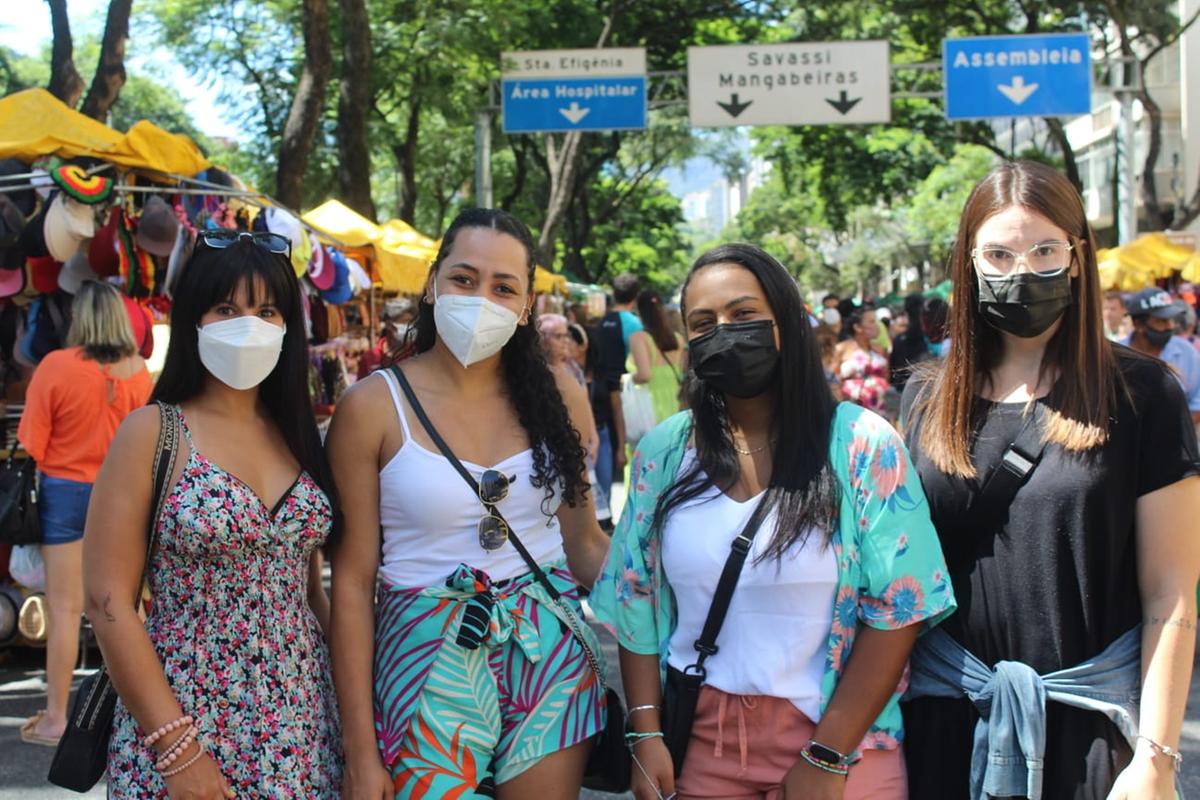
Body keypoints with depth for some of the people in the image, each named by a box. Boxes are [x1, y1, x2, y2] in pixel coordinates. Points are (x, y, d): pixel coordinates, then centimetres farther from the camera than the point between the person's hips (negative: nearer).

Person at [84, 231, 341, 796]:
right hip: (189, 717, -4)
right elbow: (108, 602, -10)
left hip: (304, 725, 5)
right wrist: (175, 746, -16)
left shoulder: (298, 436, 8)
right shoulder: (151, 433, -6)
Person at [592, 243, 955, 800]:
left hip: (834, 735, -3)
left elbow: (896, 610, -11)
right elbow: (636, 601, 5)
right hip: (697, 738, 3)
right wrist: (646, 734, -4)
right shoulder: (662, 453, 1)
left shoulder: (863, 445, -8)